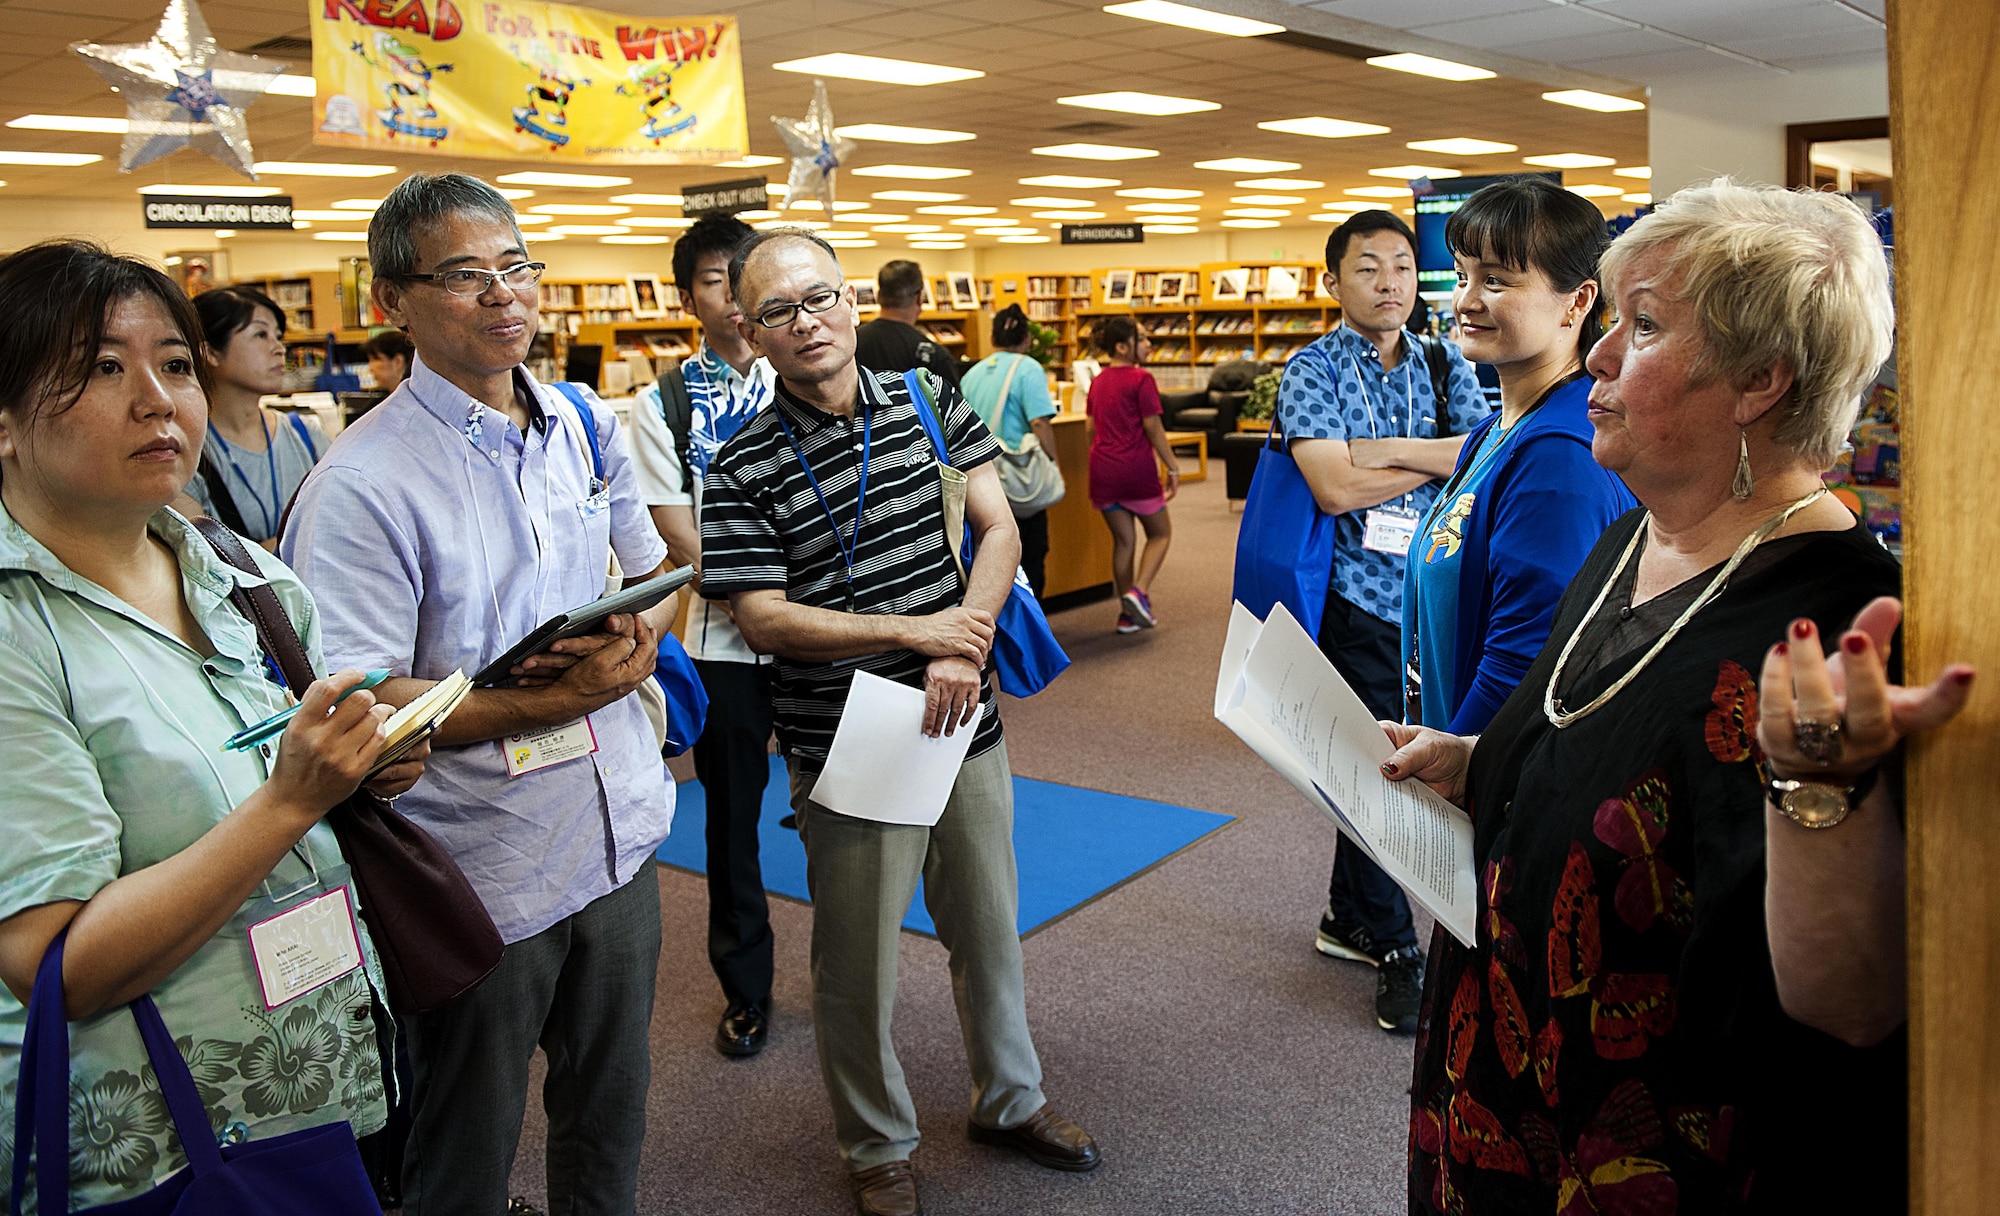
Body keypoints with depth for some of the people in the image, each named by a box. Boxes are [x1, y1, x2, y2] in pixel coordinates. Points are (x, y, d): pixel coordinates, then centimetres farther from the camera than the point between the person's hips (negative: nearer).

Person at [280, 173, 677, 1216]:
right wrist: (550, 700, -25)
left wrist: (638, 637, -7)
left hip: (620, 838, 6)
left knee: (610, 1116, 24)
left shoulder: (587, 427, 3)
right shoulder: (363, 485, -17)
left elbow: (652, 564, 16)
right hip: (482, 876, -5)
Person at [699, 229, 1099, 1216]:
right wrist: (915, 631, -16)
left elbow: (997, 529, 0)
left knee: (990, 929, 19)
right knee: (858, 966, 10)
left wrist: (962, 649, -15)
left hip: (965, 724, 4)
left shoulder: (930, 403, 2)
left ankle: (1010, 1098, 42)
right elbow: (764, 620, -12)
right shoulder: (744, 469, -9)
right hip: (847, 749, -4)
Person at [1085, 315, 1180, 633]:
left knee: (1123, 540, 14)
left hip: (1103, 469, 6)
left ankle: (1128, 614, 14)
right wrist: (1173, 467, -6)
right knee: (1160, 533, 11)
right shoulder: (1141, 379, -10)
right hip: (1136, 469, -6)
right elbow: (1153, 428, -12)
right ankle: (1138, 592, -9)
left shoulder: (1097, 382, 10)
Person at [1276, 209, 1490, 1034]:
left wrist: (1386, 450, -15)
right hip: (1361, 598, -4)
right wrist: (1438, 457, -10)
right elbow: (1334, 487, -18)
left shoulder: (1445, 366, 9)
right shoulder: (1312, 371, -4)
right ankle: (1394, 948, 19)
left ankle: (1348, 915, 33)